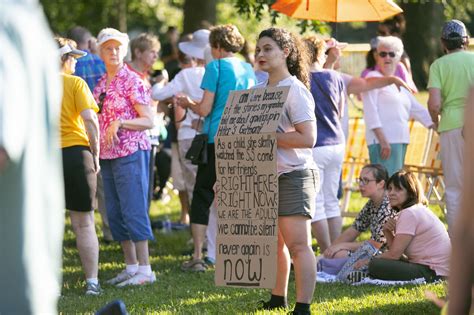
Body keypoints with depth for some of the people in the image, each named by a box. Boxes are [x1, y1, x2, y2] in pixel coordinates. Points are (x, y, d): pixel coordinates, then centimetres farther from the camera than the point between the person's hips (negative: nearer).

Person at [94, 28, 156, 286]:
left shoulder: (133, 81, -6)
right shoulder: (100, 85, 14)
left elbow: (148, 121, -10)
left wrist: (119, 123, -21)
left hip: (131, 151, -8)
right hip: (107, 155, 8)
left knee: (134, 210, -9)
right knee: (115, 213, 8)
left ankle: (145, 269, -8)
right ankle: (131, 266, 14)